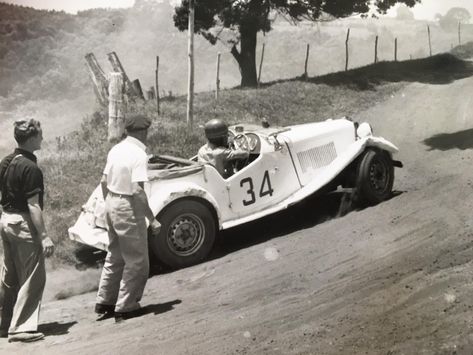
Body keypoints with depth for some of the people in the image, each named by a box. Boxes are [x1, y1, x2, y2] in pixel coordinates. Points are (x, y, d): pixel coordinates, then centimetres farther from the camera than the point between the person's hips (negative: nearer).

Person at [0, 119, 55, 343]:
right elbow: (33, 206, -21)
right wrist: (44, 236, -19)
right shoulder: (30, 168, -19)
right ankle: (21, 328, 3)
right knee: (33, 278, 0)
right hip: (24, 224, -9)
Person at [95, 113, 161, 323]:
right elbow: (138, 191, -24)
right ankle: (126, 308, 11)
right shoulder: (139, 155, -18)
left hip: (111, 204, 9)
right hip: (128, 208, -8)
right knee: (137, 261, 5)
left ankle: (105, 302, 28)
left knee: (115, 257, 20)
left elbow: (104, 182, 12)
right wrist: (152, 220, -20)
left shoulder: (116, 150, 6)